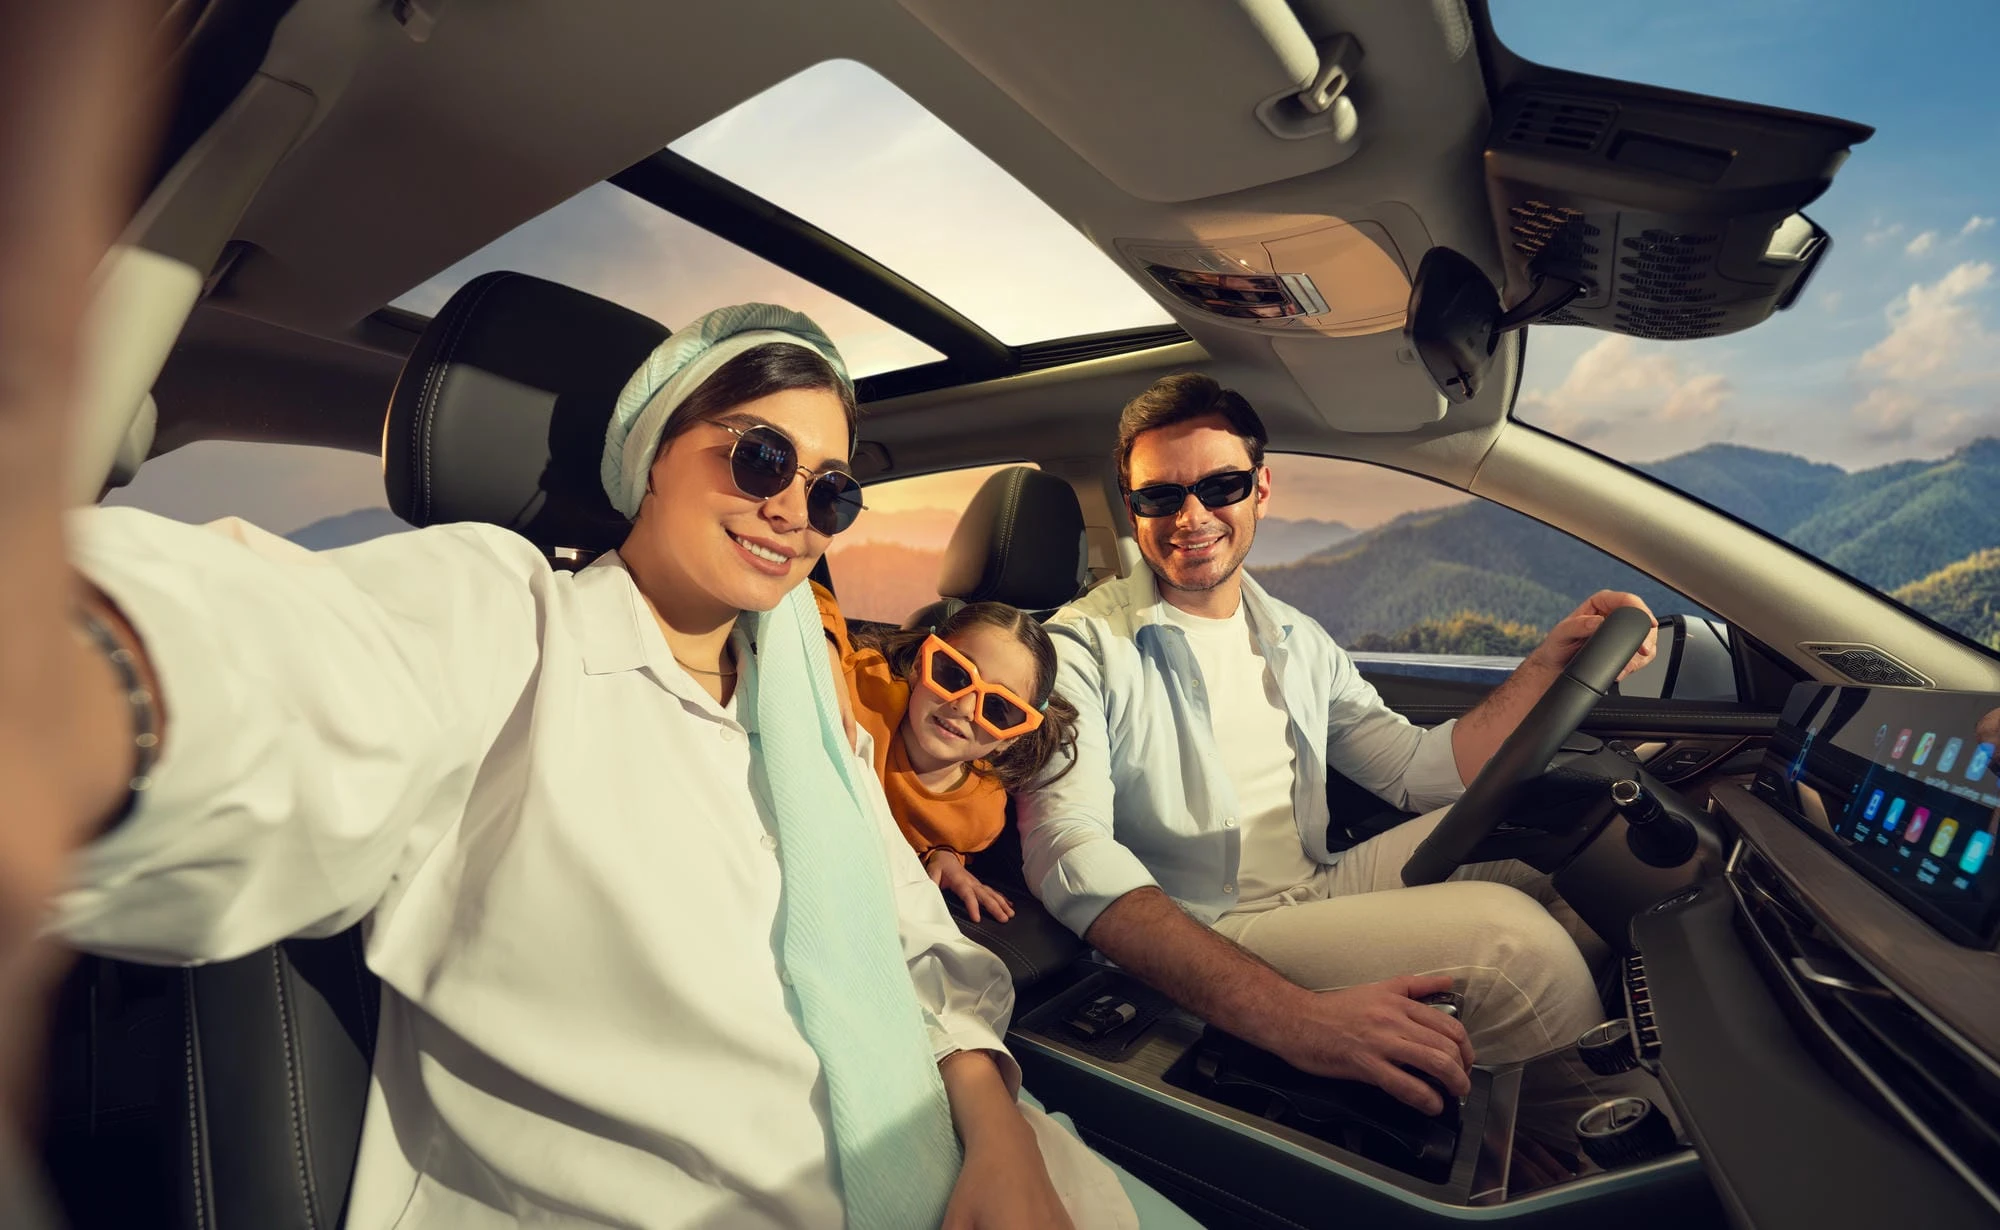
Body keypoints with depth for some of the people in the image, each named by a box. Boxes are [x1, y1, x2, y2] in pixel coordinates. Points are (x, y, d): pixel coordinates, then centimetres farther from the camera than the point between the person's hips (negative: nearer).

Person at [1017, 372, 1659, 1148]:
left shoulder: (1297, 641, 12)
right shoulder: (1085, 646, -12)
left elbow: (1420, 771, 12)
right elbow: (1069, 858, -26)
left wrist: (1551, 661, 0)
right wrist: (1289, 1014, -36)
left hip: (1315, 897, 7)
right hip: (1197, 954, -7)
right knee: (1508, 935, -23)